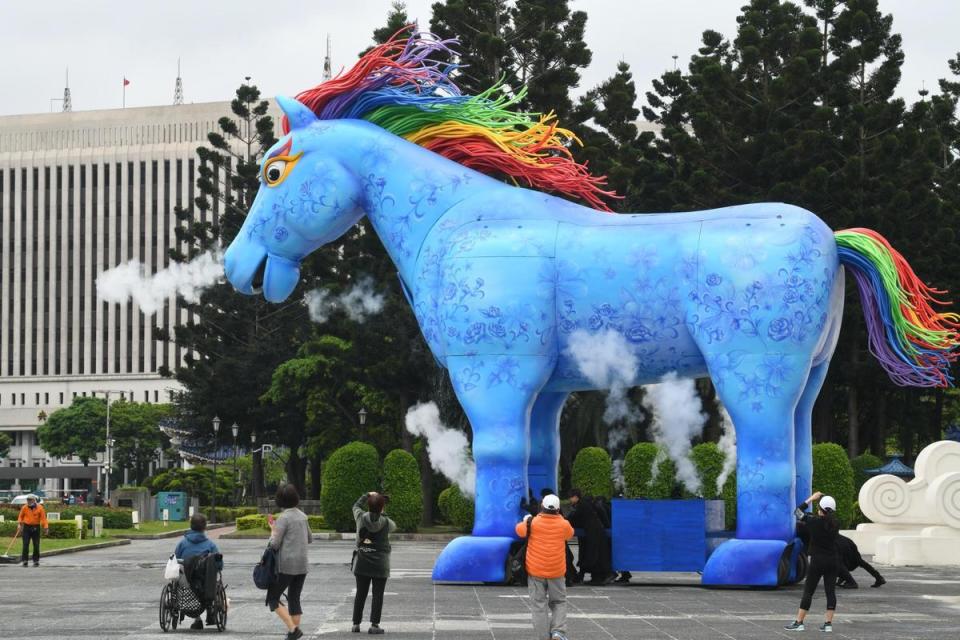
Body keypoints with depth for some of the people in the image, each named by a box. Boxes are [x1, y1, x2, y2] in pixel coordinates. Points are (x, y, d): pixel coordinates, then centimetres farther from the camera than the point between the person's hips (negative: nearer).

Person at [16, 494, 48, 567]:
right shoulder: (24, 508, 0)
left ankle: (36, 560, 12)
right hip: (27, 527, 0)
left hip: (36, 528, 0)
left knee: (36, 545, 3)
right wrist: (19, 524, -3)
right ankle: (24, 560, 1)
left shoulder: (40, 508, -3)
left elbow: (43, 518, -3)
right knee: (25, 545, -4)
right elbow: (20, 517, 10)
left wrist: (46, 527, -8)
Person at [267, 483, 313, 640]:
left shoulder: (284, 518, -13)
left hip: (286, 566, -7)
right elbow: (310, 539, 19)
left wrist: (273, 530, 2)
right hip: (302, 564, 7)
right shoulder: (302, 516, 8)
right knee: (294, 599, 14)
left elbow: (274, 544, -14)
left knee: (272, 598, 2)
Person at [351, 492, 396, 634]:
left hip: (362, 562, 2)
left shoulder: (361, 517, -4)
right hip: (380, 563, -2)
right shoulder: (386, 522, -7)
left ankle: (356, 624, 11)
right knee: (377, 594, 1)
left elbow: (356, 506, 18)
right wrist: (382, 514, 24)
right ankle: (374, 625, -4)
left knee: (360, 593, 9)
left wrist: (367, 495, 27)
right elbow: (394, 526, 16)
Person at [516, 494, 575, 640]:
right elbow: (570, 534, 15)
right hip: (556, 572, 1)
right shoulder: (563, 524, -7)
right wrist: (559, 517, 20)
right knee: (559, 602, 15)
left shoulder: (533, 522, -10)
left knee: (539, 605, 6)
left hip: (535, 571, -1)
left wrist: (525, 520, 28)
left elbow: (520, 530, 8)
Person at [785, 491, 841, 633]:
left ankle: (799, 622, 1)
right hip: (832, 561, 4)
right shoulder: (835, 524, -1)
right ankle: (828, 623, 4)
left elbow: (798, 511, 3)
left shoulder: (814, 521, -11)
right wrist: (821, 515, 19)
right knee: (830, 592, 5)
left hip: (817, 561, -4)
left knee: (808, 591, 0)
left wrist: (812, 498, 8)